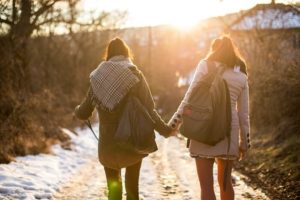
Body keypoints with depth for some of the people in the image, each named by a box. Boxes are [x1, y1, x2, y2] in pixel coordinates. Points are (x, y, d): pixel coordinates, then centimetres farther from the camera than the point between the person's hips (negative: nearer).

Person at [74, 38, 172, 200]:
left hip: (108, 145, 1)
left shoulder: (98, 77, -1)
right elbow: (149, 112, -11)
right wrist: (166, 130, 3)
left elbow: (83, 113, 6)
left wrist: (77, 110, 29)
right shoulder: (135, 76, -8)